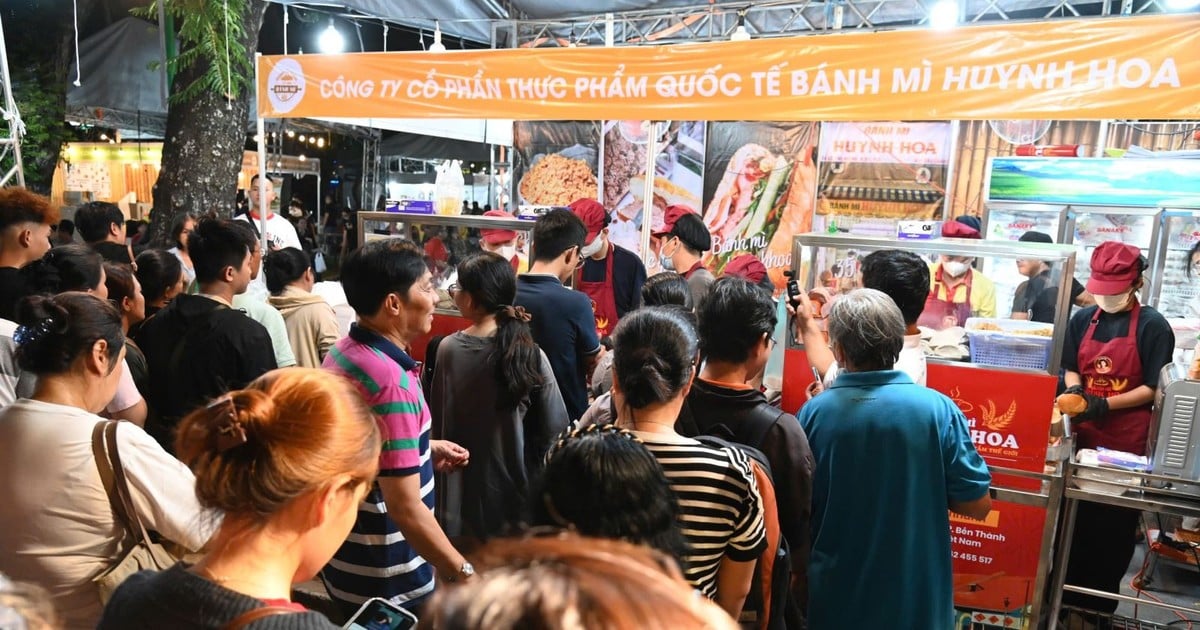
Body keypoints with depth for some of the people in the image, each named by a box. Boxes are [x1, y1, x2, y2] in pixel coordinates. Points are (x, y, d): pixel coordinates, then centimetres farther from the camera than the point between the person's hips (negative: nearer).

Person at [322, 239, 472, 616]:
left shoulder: (342, 352, 1)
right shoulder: (391, 381, -28)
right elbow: (405, 508, -28)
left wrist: (424, 450, 11)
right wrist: (463, 574, -20)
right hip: (387, 581, -9)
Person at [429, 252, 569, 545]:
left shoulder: (447, 349, -11)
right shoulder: (530, 354, -14)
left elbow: (436, 421, -3)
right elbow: (554, 429, -10)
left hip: (461, 490, 1)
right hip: (511, 489, -1)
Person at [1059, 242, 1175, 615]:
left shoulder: (1153, 326, -8)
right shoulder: (1083, 320, 4)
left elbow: (1154, 388, -9)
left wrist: (1105, 404, -19)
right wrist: (1074, 391, -9)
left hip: (1126, 440, -4)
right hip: (1083, 433, 4)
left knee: (1113, 522, 8)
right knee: (1074, 515, 12)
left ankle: (1099, 604, 23)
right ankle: (1068, 593, 28)